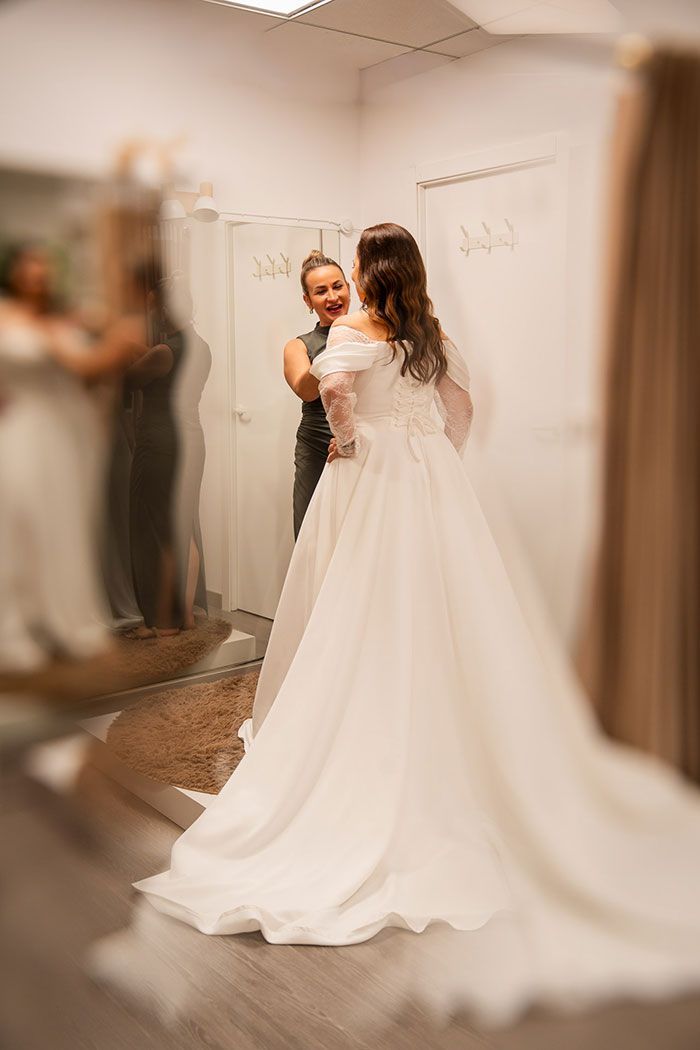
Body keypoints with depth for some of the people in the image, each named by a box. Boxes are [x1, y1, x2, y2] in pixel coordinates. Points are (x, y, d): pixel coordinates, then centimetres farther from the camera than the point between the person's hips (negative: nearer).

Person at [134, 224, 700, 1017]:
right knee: (443, 608, 7)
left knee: (364, 616, 3)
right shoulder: (433, 332, 11)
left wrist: (349, 438, -9)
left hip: (369, 473, -4)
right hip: (432, 476, 5)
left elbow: (335, 385, -24)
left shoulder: (352, 330, -4)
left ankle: (366, 750, 11)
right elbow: (461, 404, 16)